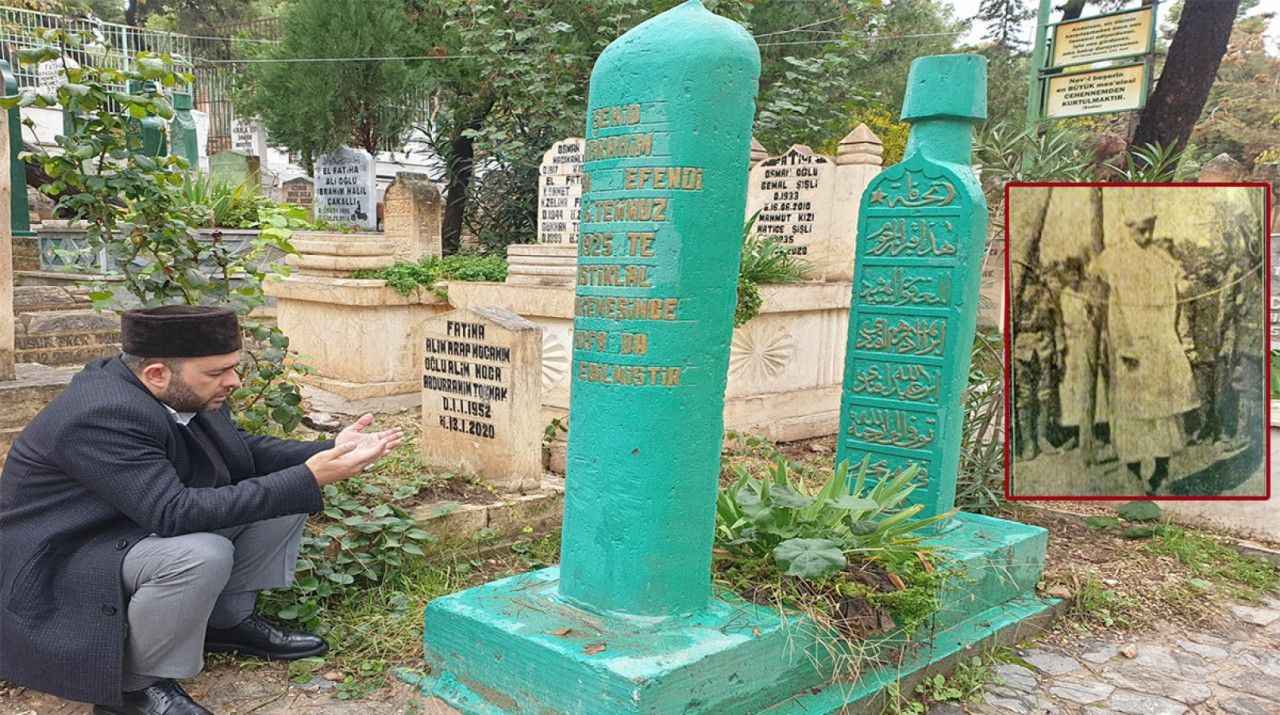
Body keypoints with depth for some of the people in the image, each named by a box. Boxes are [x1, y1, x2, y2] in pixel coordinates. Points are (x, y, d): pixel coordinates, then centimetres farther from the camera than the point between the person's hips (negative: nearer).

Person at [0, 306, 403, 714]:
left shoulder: (182, 392, -7)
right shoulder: (103, 416, -31)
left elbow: (242, 452, 4)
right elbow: (174, 513, -36)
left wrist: (330, 451, -12)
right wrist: (308, 479, -36)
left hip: (150, 523, 9)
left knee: (284, 493, -1)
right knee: (203, 555, -35)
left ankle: (227, 620, 11)